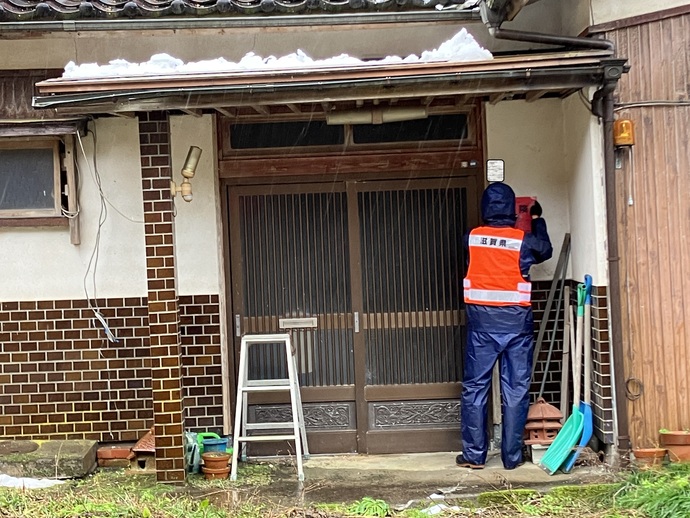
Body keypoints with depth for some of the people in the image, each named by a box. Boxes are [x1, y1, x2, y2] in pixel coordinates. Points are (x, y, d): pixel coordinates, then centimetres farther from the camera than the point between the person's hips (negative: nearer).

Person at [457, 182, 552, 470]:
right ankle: (512, 456, 10)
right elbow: (546, 250, 18)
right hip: (517, 321, -1)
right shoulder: (524, 241, -5)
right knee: (515, 390, 6)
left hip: (481, 322, 1)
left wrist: (491, 223, 37)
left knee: (475, 388, 7)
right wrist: (537, 219, 32)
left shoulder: (471, 238, -2)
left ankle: (474, 455, 10)